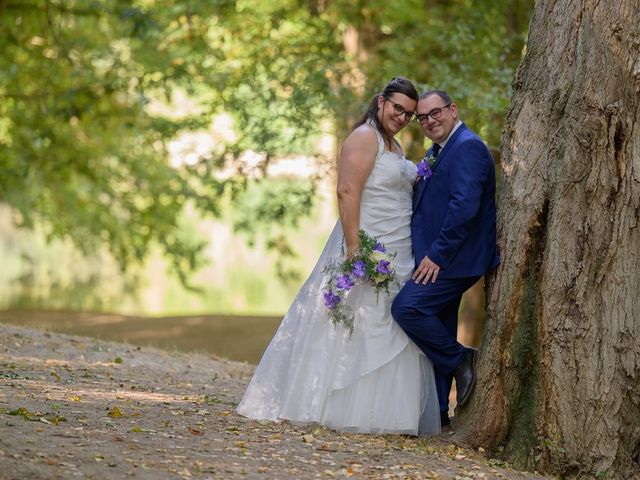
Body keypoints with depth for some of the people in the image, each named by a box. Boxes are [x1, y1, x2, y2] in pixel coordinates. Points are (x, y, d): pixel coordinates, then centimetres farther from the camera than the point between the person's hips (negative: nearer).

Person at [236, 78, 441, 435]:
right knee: (355, 327, -7)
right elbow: (347, 192, -20)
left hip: (397, 255, 10)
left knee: (385, 332, 9)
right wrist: (354, 250, -24)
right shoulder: (364, 137, -11)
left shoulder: (392, 144, 18)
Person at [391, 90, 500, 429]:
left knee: (407, 306, -22)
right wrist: (429, 255, 9)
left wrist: (437, 255, -22)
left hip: (453, 258, -10)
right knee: (436, 336, 11)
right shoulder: (436, 152, 18)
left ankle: (461, 360, -7)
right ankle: (437, 413, 16)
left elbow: (464, 206, -24)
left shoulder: (468, 147, -14)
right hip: (439, 260, 10)